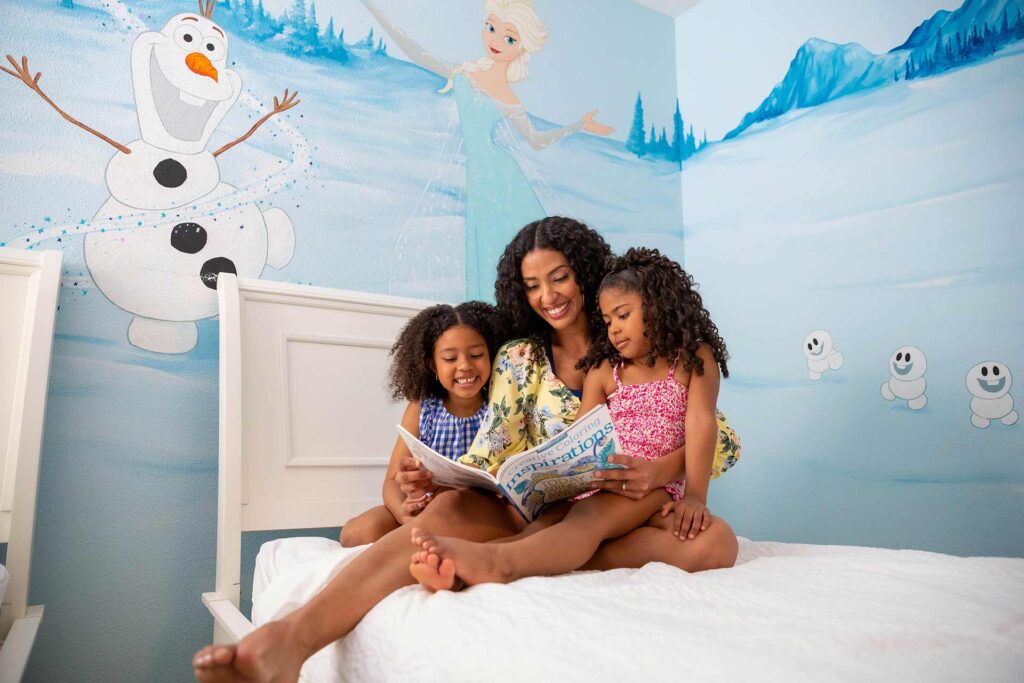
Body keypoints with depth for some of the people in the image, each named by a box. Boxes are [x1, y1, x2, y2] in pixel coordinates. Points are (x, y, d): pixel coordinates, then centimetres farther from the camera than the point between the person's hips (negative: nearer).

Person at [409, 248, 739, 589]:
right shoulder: (603, 370, 16)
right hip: (598, 483, 4)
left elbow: (701, 422, -7)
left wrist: (695, 496, -20)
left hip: (656, 486, -4)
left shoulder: (694, 358, 6)